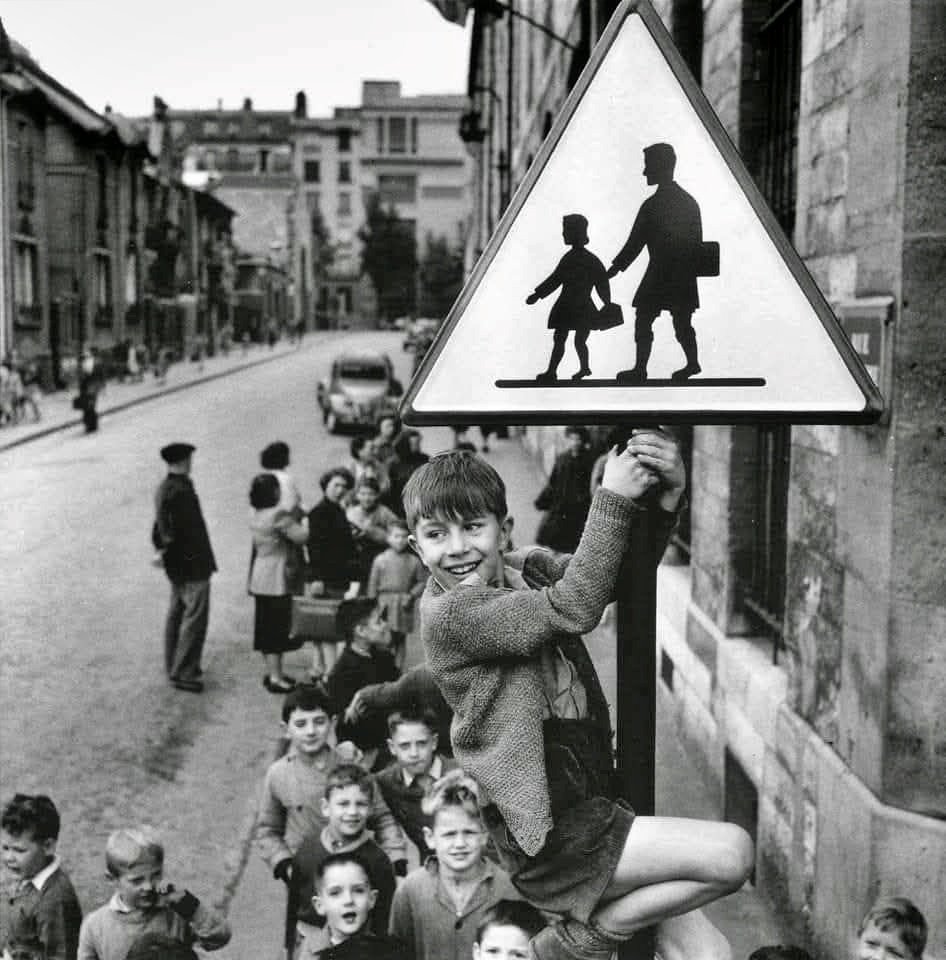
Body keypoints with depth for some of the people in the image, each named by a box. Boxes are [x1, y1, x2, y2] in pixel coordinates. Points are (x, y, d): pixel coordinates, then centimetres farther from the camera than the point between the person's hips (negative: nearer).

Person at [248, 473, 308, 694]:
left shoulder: (255, 515, 5)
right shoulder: (279, 515, -21)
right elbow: (302, 536, -19)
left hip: (259, 577, 9)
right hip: (276, 578, -9)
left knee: (265, 627, 15)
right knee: (277, 627, -2)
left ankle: (271, 671, 25)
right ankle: (276, 678, 1)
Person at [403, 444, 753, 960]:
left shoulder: (528, 568, 9)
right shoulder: (446, 613, -14)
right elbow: (573, 608, -23)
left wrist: (663, 501, -20)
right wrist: (614, 498, -23)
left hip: (594, 806, 7)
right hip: (548, 836, -7)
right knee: (731, 852, -14)